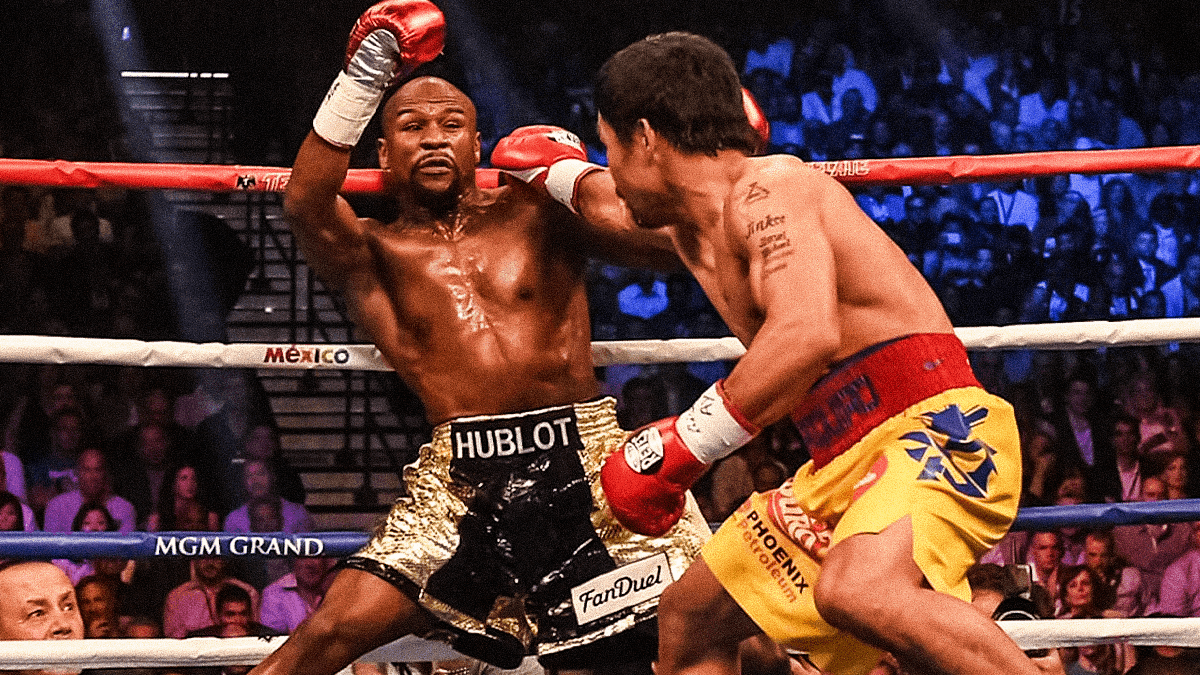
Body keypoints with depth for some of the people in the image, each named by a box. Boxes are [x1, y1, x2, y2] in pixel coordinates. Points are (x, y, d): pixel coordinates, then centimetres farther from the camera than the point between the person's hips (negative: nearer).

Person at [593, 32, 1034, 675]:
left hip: (936, 428, -11)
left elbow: (807, 336, -29)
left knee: (854, 593, -39)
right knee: (689, 615, 20)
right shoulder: (691, 230, 18)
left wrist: (678, 449, -25)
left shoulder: (768, 190, -12)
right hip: (846, 463, 11)